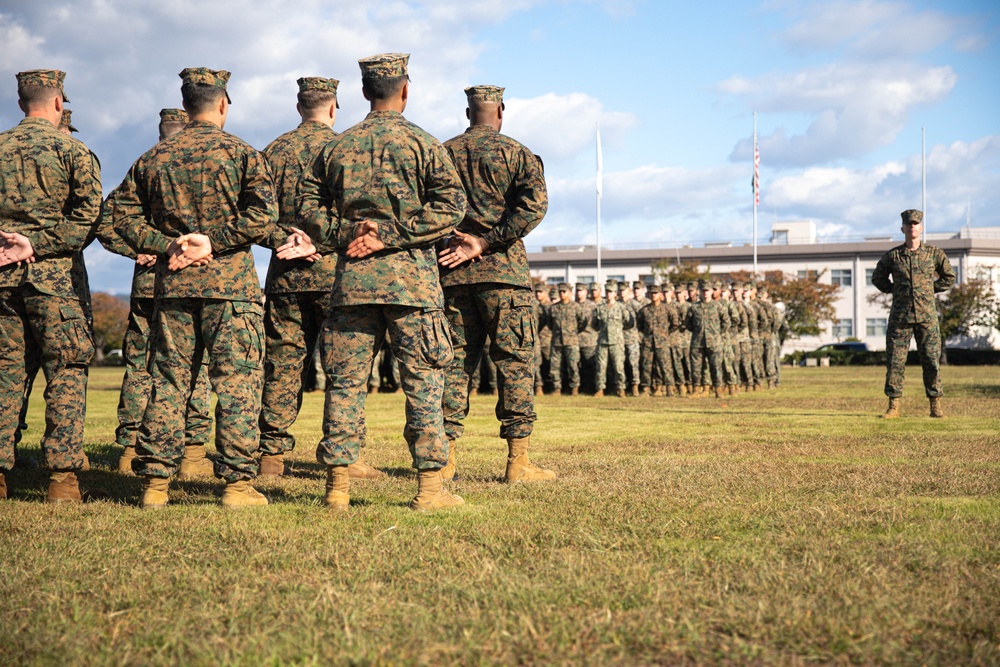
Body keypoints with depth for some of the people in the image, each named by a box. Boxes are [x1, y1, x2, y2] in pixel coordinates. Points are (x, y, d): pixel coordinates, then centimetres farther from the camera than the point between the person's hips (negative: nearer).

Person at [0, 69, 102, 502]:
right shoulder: (71, 150, -1)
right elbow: (89, 215, -12)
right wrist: (37, 243, -10)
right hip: (51, 274, -4)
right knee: (66, 374, 0)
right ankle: (62, 478, -5)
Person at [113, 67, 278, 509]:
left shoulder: (154, 158, 11)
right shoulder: (240, 153, -2)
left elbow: (124, 214, 7)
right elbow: (263, 216, -14)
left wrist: (167, 245, 0)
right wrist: (212, 241, -10)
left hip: (172, 282, 4)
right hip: (230, 281, -4)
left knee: (168, 382, 9)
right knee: (237, 382, 0)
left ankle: (155, 483, 9)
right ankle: (238, 482, -1)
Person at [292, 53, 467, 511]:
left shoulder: (338, 146, 12)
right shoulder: (421, 143, 1)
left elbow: (306, 205, 9)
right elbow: (450, 205, -9)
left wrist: (344, 233, -1)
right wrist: (390, 236, -9)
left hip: (352, 278, 3)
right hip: (411, 276, -3)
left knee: (345, 381, 7)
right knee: (422, 382, 1)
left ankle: (338, 485, 6)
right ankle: (430, 486, 1)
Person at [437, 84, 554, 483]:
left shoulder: (443, 154, 12)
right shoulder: (515, 153, 1)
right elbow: (534, 203, -15)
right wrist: (485, 243, -15)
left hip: (451, 272, 4)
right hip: (502, 271, -4)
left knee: (455, 360, 8)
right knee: (514, 361, 0)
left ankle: (445, 458, 5)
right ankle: (518, 461, -3)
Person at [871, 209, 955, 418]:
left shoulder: (934, 253, 4)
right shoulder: (892, 256, 4)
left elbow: (949, 277, 16)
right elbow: (877, 278, 19)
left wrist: (930, 289, 8)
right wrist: (895, 290, 8)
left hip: (927, 316, 0)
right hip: (900, 316, 0)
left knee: (932, 361, 0)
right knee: (895, 361, -2)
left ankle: (936, 406, 8)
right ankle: (893, 406, 4)